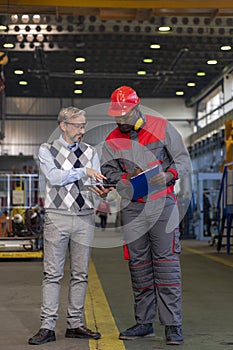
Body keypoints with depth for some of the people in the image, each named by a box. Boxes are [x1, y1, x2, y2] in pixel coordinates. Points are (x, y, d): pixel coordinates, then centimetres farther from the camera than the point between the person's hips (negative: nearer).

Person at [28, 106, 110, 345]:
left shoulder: (90, 152, 13)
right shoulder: (47, 150, 3)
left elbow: (95, 182, 5)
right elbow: (53, 176, -14)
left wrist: (101, 191, -18)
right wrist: (83, 171, -20)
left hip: (85, 217, 4)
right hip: (58, 216, -3)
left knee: (80, 273, 7)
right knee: (53, 273, -4)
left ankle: (75, 324, 15)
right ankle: (47, 327, 0)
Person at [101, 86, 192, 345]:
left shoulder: (161, 127, 1)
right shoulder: (112, 140, 9)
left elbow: (183, 160, 2)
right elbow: (107, 171, 9)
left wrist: (168, 174, -17)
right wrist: (128, 177, -10)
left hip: (162, 204, -3)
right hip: (132, 207, 3)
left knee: (167, 263, -7)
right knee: (138, 265, 6)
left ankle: (173, 325, -3)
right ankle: (144, 322, 16)